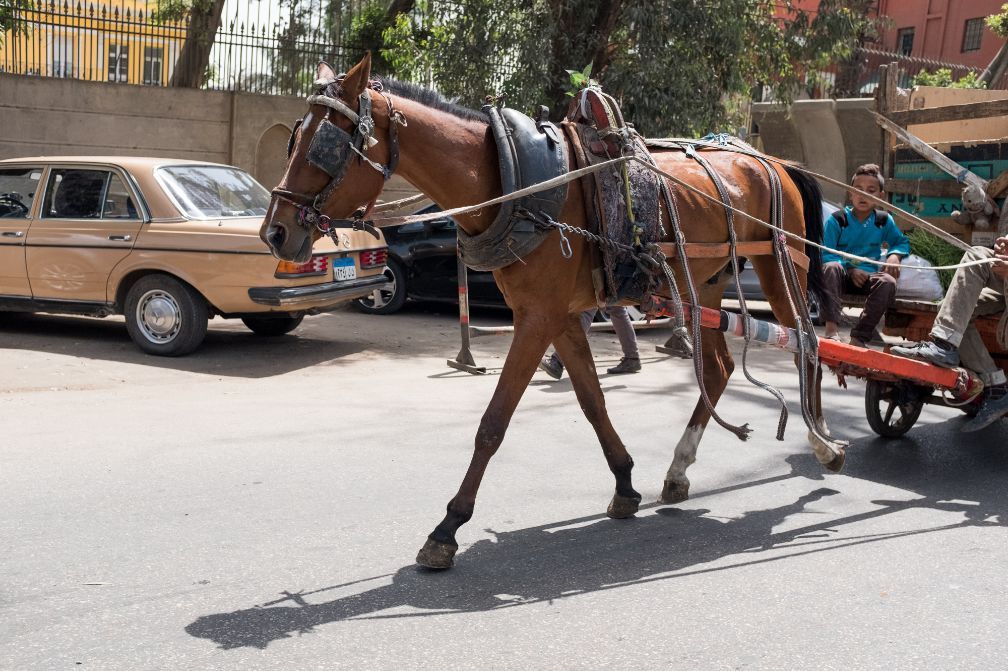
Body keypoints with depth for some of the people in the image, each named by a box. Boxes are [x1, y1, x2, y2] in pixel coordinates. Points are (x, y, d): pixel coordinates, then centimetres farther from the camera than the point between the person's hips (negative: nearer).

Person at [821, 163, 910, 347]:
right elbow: (825, 254, -5)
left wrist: (895, 255, -4)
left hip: (868, 276, 2)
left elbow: (902, 242, 21)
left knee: (888, 282, -31)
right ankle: (832, 329, -46)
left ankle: (859, 338, -30)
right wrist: (850, 270, -19)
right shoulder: (837, 220, 0)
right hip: (843, 276, -2)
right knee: (831, 267, -37)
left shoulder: (884, 220, 10)